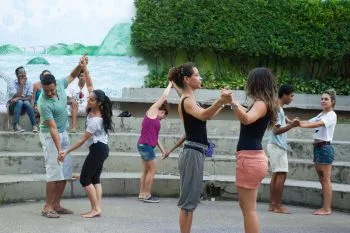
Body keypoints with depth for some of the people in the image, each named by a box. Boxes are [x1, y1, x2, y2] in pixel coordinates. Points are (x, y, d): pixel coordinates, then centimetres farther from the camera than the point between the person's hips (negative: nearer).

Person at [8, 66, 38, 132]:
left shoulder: (29, 84, -3)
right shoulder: (13, 84, -8)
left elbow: (29, 98, -14)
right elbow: (17, 96, -22)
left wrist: (19, 98, -29)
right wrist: (21, 84, -20)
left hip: (23, 107, 1)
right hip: (13, 106, -1)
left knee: (26, 102, -31)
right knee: (19, 102, -33)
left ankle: (34, 125, -34)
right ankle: (15, 125, -38)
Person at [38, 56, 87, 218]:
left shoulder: (60, 85, -10)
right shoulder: (44, 103, -28)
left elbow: (72, 76, 12)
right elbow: (52, 128, -30)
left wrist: (80, 65, -8)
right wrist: (59, 150, -32)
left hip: (64, 133, 7)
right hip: (50, 136, -7)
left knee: (65, 171, 7)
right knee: (54, 171, -11)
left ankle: (56, 204, 14)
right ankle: (47, 207, -2)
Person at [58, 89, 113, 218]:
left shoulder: (95, 121, -26)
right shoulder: (93, 110, 0)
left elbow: (83, 140, -22)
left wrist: (66, 151, -20)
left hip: (97, 149, -10)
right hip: (102, 148, 10)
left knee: (85, 179, -4)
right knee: (95, 178, 10)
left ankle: (95, 209, -4)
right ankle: (97, 208, 7)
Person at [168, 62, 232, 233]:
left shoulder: (189, 100, 17)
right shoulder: (187, 100, -14)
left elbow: (206, 115, 30)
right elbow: (203, 115, -35)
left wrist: (223, 102, 26)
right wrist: (220, 101, -50)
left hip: (194, 153, 10)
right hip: (193, 154, -10)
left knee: (191, 200, 15)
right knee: (188, 201, -7)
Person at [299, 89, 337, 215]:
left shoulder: (331, 115, -8)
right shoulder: (321, 115, 19)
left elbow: (318, 124, -24)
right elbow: (309, 122, 10)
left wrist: (300, 124, -36)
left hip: (325, 147, -9)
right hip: (317, 147, 9)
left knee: (326, 179, -6)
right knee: (321, 179, 10)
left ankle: (327, 209, -3)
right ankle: (326, 207, 15)